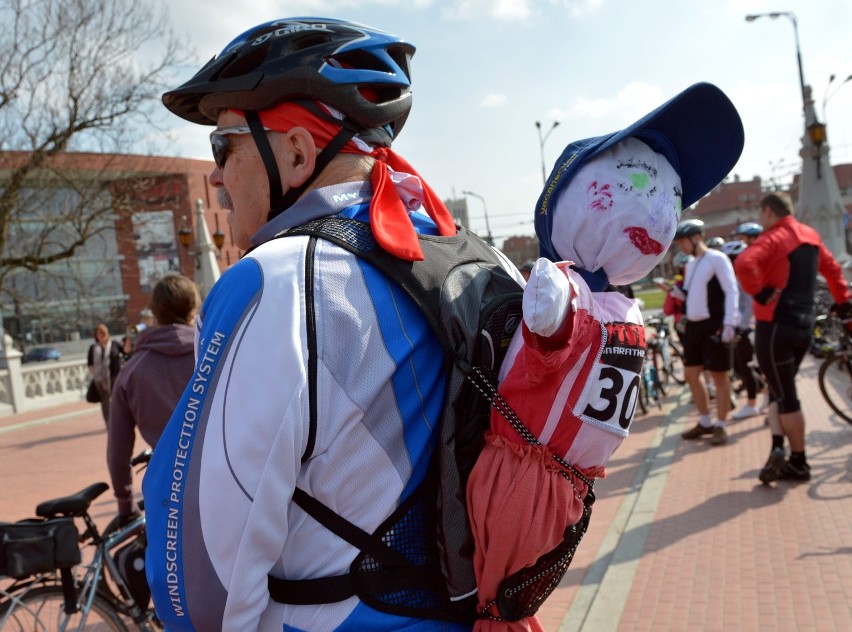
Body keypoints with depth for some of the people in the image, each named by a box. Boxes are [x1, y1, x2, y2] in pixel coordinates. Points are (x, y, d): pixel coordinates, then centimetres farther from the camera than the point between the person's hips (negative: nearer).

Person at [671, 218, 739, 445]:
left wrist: (729, 323, -21)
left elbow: (732, 292, -13)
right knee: (691, 374, 11)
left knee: (718, 376, 0)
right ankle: (705, 422, 24)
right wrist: (672, 290, 0)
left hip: (713, 326, -8)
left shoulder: (717, 259, -8)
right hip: (693, 325, 8)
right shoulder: (691, 264, 15)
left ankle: (720, 426, 8)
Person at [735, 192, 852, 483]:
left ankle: (799, 463, 7)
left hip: (775, 326, -7)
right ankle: (779, 449, 4)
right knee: (781, 391, 16)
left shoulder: (772, 238, -12)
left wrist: (759, 292, -18)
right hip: (804, 326, 7)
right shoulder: (810, 235, 11)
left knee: (785, 396, 1)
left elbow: (744, 265, -31)